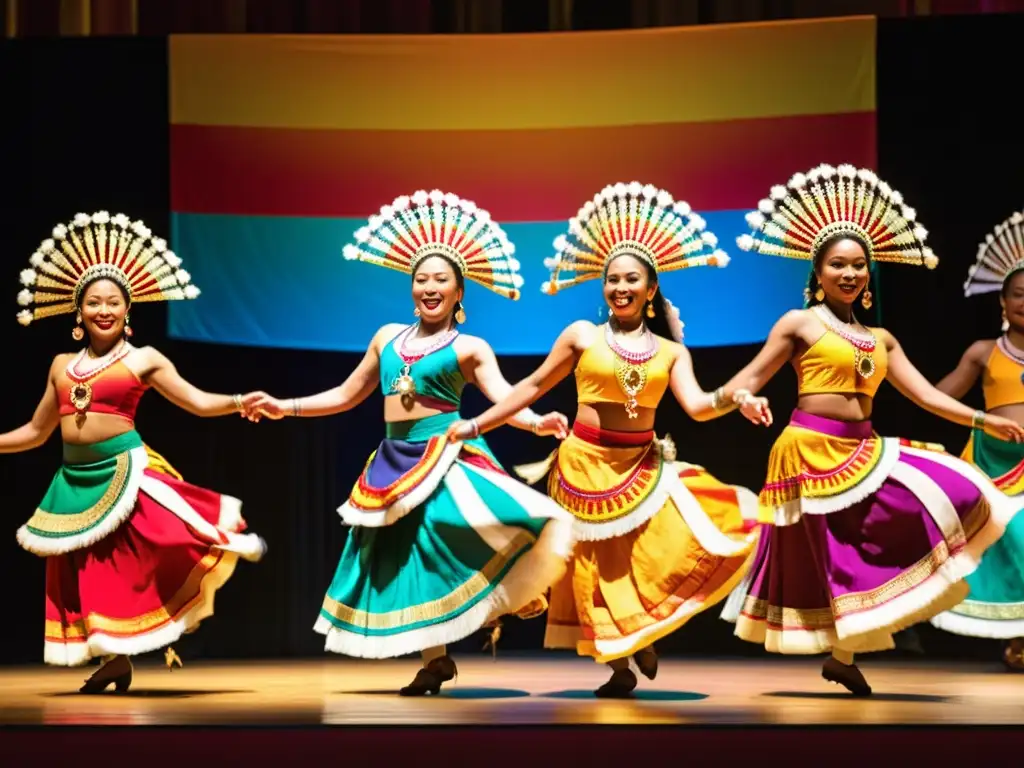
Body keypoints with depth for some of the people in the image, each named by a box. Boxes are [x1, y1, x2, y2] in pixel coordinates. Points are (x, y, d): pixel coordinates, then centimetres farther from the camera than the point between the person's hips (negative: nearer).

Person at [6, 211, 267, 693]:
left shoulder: (143, 360, 1)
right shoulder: (62, 366, 13)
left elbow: (199, 403, -4)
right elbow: (36, 432, 21)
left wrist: (239, 402, -21)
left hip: (125, 472, -5)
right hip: (76, 481, 5)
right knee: (89, 574, 7)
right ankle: (116, 661, 17)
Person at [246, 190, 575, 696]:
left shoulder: (469, 348, 0)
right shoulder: (388, 337, 13)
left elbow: (505, 399, -13)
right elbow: (346, 395, 21)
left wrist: (537, 423, -34)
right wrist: (285, 407, 17)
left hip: (446, 456, -5)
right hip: (396, 460, 5)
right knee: (405, 557, 3)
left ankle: (506, 598, -14)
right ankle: (435, 661, 11)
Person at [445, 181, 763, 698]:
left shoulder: (670, 352, 5)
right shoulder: (582, 335, 1)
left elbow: (697, 405, -9)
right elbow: (534, 387, 7)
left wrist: (732, 399, -30)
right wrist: (476, 425, 5)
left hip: (643, 469, 2)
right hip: (585, 465, -1)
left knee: (686, 544, -14)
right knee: (598, 571, 1)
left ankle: (646, 637, 9)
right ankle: (620, 667, 17)